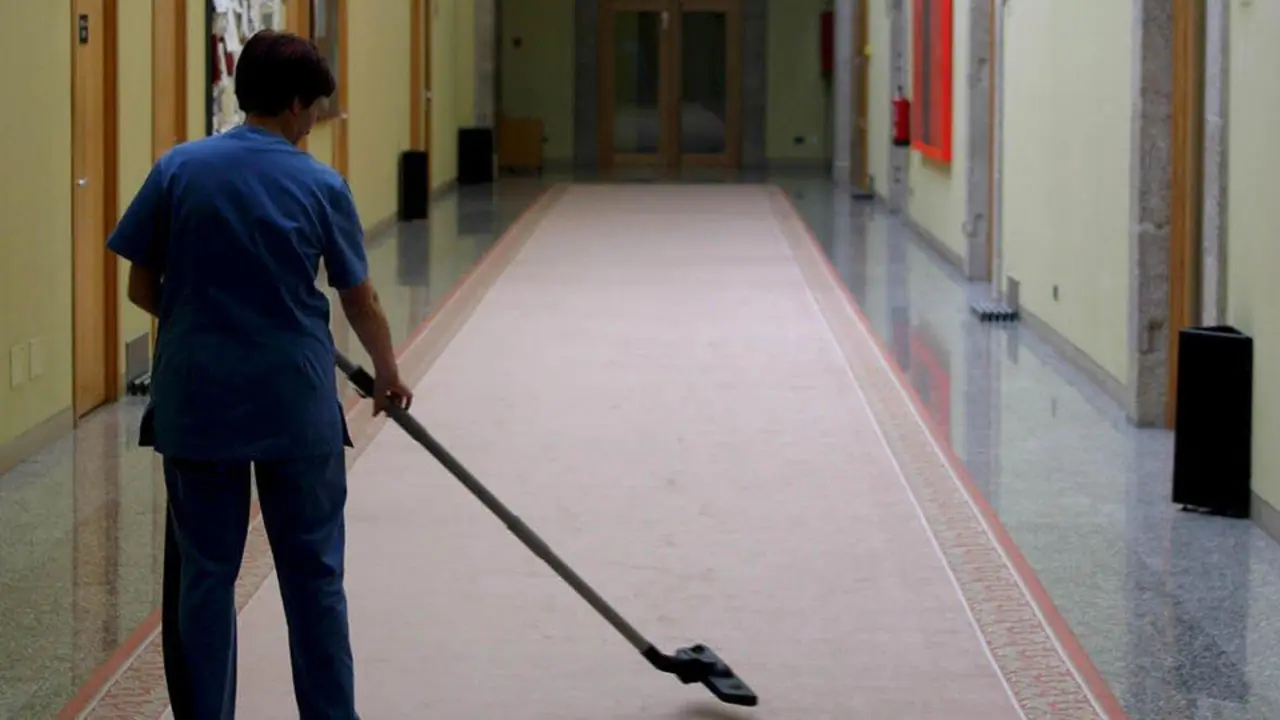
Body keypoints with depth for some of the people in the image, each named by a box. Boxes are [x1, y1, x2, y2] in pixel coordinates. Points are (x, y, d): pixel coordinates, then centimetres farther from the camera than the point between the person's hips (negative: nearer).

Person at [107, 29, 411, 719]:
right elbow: (361, 304, 4)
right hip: (294, 404, -1)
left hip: (196, 402, 1)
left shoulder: (178, 168, -3)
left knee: (204, 576, 9)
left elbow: (142, 289, 1)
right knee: (314, 576, 9)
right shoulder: (321, 187, -5)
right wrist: (388, 375, 21)